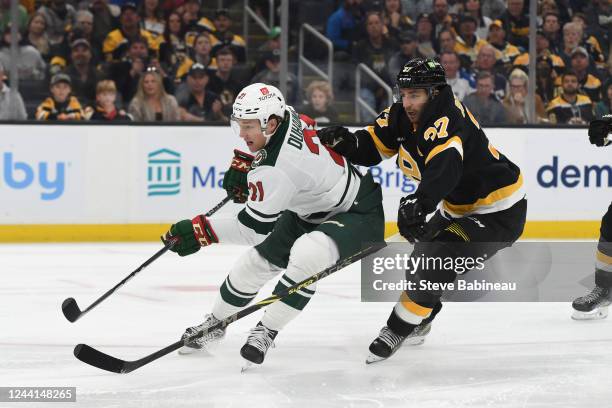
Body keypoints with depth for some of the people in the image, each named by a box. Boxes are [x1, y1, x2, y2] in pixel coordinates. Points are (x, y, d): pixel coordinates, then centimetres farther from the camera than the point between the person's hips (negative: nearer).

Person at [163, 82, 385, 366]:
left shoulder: (276, 170, -36)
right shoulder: (287, 117, -13)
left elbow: (253, 228, -27)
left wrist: (200, 230, -24)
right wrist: (243, 163, 1)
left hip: (358, 214, -10)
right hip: (310, 211, 11)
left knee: (307, 255, -37)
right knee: (256, 260, 10)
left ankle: (266, 331, -19)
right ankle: (215, 323, 32)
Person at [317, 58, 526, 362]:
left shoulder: (446, 120, -32)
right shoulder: (404, 115, -4)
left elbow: (445, 166, -50)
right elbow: (371, 146, -2)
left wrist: (420, 202, -65)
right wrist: (343, 141, -23)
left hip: (498, 211, -10)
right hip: (459, 206, 10)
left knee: (435, 262, -18)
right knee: (421, 257, 22)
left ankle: (398, 329, 0)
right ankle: (417, 323, 45)